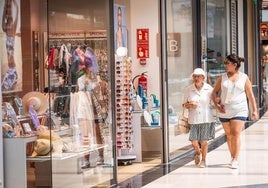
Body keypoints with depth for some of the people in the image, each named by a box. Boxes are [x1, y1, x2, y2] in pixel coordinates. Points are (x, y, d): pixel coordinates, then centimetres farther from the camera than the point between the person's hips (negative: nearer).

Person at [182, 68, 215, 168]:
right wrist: (190, 105, -13)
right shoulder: (188, 90, 1)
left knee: (204, 141, -1)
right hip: (194, 119, 1)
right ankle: (198, 153, 32)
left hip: (206, 119, -1)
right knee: (194, 142, -2)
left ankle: (203, 160, 19)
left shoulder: (209, 89, -1)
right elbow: (184, 104, 8)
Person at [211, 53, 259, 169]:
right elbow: (214, 92, 10)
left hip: (239, 111, -3)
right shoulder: (222, 78, 5)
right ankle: (233, 157, 25)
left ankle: (235, 160, -10)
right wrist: (217, 105, -5)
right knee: (229, 135, 11)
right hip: (224, 111, 3)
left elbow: (250, 95, 5)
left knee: (236, 135, -11)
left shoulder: (244, 78, 1)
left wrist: (254, 110, 3)